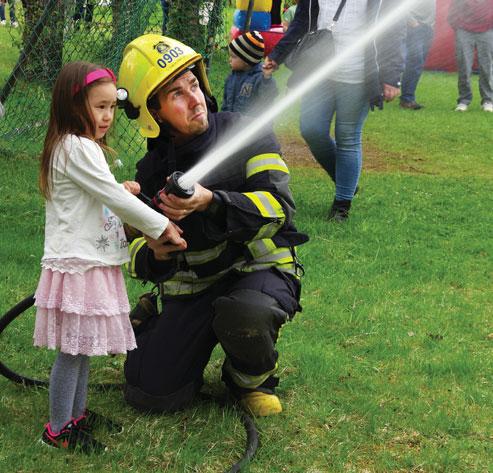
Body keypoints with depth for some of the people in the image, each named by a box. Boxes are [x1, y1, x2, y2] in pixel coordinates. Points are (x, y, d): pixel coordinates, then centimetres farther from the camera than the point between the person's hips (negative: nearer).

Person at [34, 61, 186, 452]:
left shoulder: (80, 147, 16)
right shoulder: (76, 149, -17)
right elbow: (113, 197, -17)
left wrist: (120, 191, 15)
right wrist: (163, 226, -10)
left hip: (90, 262, 10)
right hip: (77, 265, -10)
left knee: (83, 347, 17)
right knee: (72, 351, -3)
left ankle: (77, 416, 27)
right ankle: (58, 430, 7)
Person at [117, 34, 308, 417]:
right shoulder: (152, 171, 4)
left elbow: (279, 207, -17)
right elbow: (132, 244, 9)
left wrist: (211, 202, -32)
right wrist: (153, 255, -17)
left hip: (261, 268, -3)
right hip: (192, 286, 3)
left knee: (244, 315, -40)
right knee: (151, 394, -10)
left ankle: (253, 380, -4)